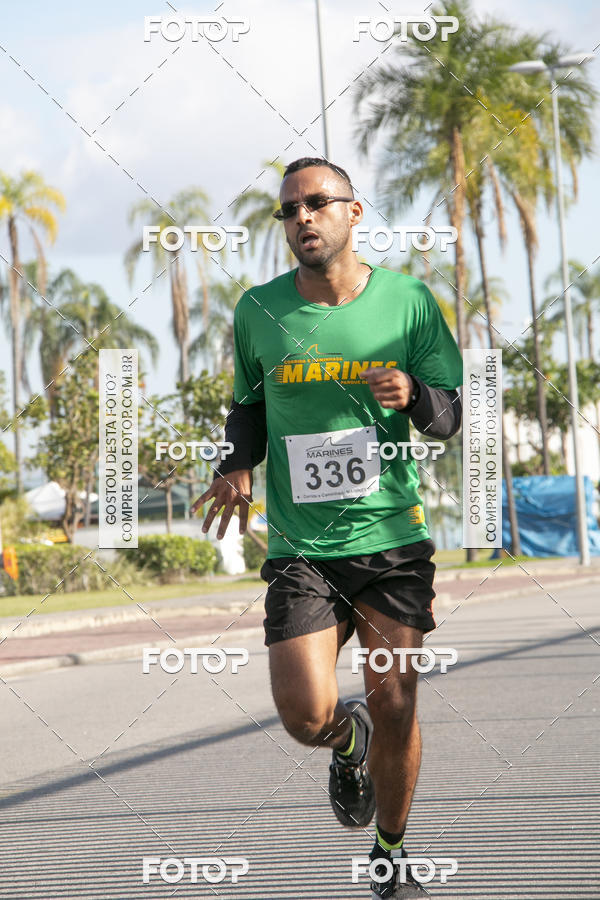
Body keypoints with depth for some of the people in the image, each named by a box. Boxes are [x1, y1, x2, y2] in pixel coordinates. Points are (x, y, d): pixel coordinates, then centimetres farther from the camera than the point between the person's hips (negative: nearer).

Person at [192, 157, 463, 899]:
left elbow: (449, 417, 3)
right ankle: (349, 743, 26)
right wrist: (239, 464, -2)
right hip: (301, 549, 0)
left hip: (393, 538, 0)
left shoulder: (407, 300, -1)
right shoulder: (259, 311, 1)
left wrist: (413, 394, -19)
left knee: (394, 708, 0)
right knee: (305, 715, -12)